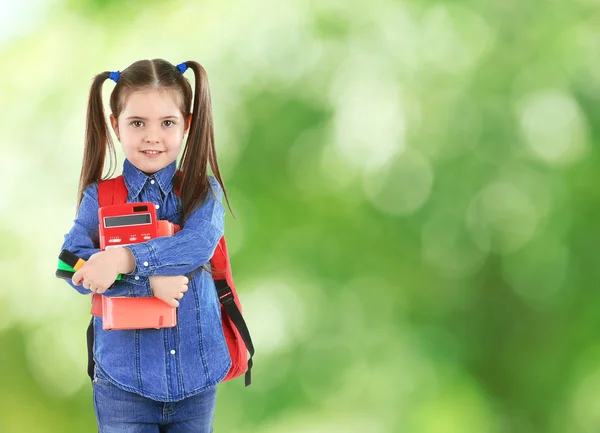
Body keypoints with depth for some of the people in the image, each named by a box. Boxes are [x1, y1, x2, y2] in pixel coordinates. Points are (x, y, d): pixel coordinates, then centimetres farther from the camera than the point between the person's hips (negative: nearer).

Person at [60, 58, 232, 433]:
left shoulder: (203, 191, 2)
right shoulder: (99, 197, 0)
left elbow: (199, 244, -18)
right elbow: (74, 267, -13)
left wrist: (123, 259, -28)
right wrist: (148, 280, -24)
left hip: (196, 377, 1)